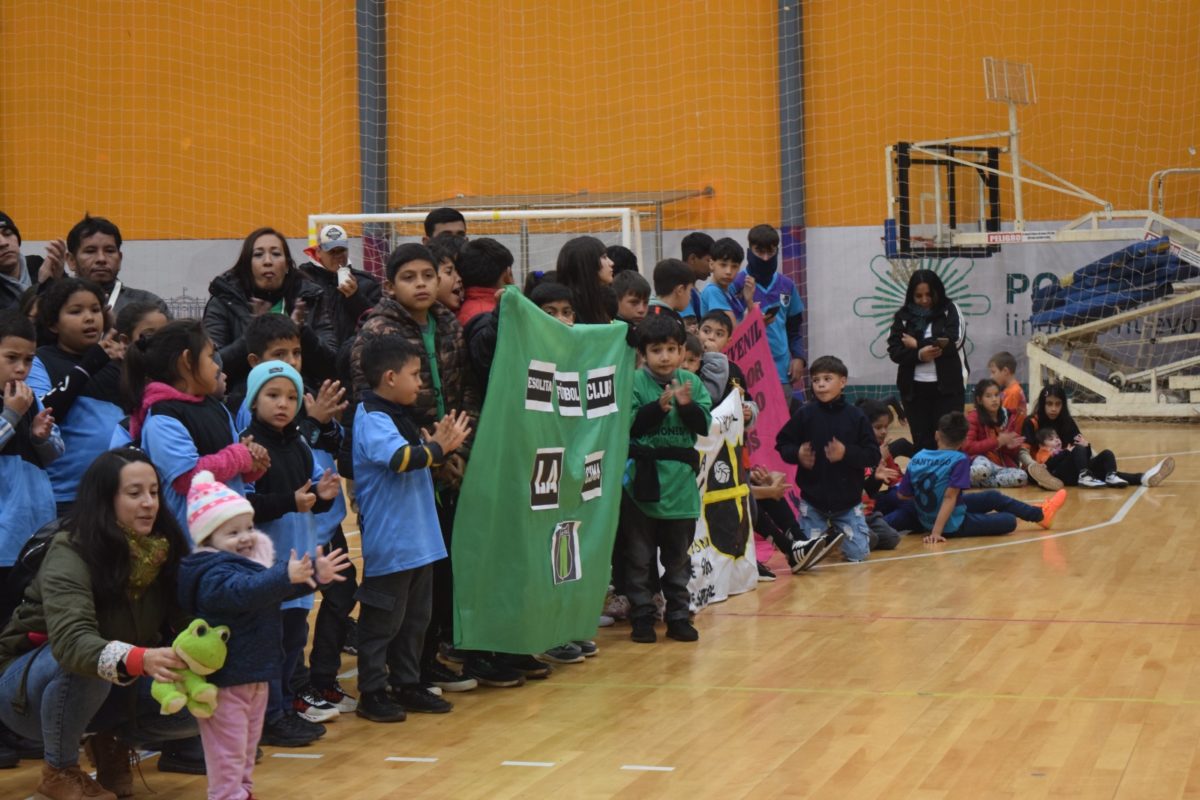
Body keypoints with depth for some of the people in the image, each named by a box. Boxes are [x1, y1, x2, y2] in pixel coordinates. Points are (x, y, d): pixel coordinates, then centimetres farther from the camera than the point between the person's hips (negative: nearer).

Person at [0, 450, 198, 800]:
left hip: (105, 691, 5)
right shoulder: (69, 553, -28)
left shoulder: (163, 551, -11)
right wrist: (141, 659, -60)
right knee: (81, 663, -37)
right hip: (30, 685, -5)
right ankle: (60, 770, -13)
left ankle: (111, 742, 9)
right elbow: (71, 641, -43)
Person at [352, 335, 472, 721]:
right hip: (388, 542, -10)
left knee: (415, 617, 16)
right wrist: (438, 447, -17)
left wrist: (438, 444, 7)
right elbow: (400, 458, -31)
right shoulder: (371, 420, -16)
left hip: (418, 540, 10)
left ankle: (407, 685, 25)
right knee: (382, 620, -2)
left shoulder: (400, 417, 14)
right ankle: (372, 693, 6)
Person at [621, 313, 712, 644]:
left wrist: (687, 405, -17)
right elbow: (630, 425, -13)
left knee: (677, 556, 13)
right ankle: (642, 617, 12)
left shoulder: (692, 383, 4)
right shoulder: (634, 383, -7)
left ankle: (678, 616, 21)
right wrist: (660, 406, -22)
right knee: (639, 557, 4)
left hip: (681, 483, 3)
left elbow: (704, 425, 0)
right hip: (643, 482, -3)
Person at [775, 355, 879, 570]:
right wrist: (797, 454, -20)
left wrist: (847, 453, -24)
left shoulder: (855, 416, -8)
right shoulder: (804, 414, -7)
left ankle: (839, 533, 31)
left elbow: (873, 455, -8)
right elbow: (782, 444, 0)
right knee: (806, 556, 4)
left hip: (847, 502, 0)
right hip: (812, 501, 1)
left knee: (858, 554, 0)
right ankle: (827, 537, 35)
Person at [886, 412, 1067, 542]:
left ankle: (1039, 514, 38)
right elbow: (950, 497, -26)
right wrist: (937, 532, -29)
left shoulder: (917, 458, -7)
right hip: (952, 526, -7)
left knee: (993, 497, 24)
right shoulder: (959, 460, -20)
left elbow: (902, 494, -3)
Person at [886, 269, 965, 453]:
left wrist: (916, 344, -9)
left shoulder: (949, 310, 3)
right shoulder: (903, 316, 5)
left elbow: (954, 341, -12)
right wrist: (918, 355, -21)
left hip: (947, 387, -2)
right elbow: (894, 351, -2)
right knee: (922, 442, 5)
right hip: (914, 389, 2)